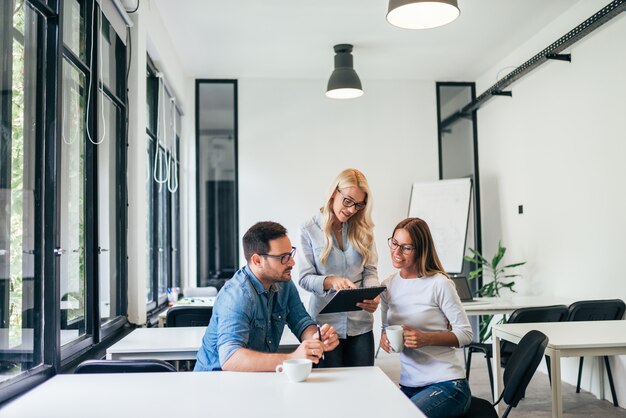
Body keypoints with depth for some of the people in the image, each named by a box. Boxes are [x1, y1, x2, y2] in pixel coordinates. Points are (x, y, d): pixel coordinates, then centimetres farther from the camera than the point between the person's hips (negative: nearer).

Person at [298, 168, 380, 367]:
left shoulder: (362, 229, 5)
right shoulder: (309, 229, -3)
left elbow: (370, 270, 5)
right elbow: (304, 278, -5)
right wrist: (331, 281, -24)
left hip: (360, 323, 3)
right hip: (324, 322, -2)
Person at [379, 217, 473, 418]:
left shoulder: (439, 283, -12)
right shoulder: (388, 285, 5)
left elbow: (465, 333, -8)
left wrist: (426, 339, -22)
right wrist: (384, 339, -7)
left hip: (447, 383, -5)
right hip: (409, 385, 5)